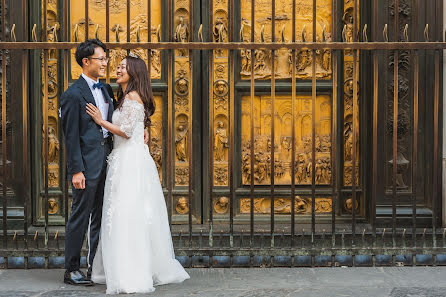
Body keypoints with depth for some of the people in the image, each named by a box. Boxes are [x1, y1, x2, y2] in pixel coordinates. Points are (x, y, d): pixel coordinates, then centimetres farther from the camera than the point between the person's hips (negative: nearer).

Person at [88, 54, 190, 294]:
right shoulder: (127, 97, 19)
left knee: (127, 216, -10)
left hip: (130, 164, -10)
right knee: (135, 216, 12)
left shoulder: (132, 97, -11)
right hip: (127, 160, 10)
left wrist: (101, 121, -10)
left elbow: (126, 131, -17)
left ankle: (130, 276, -9)